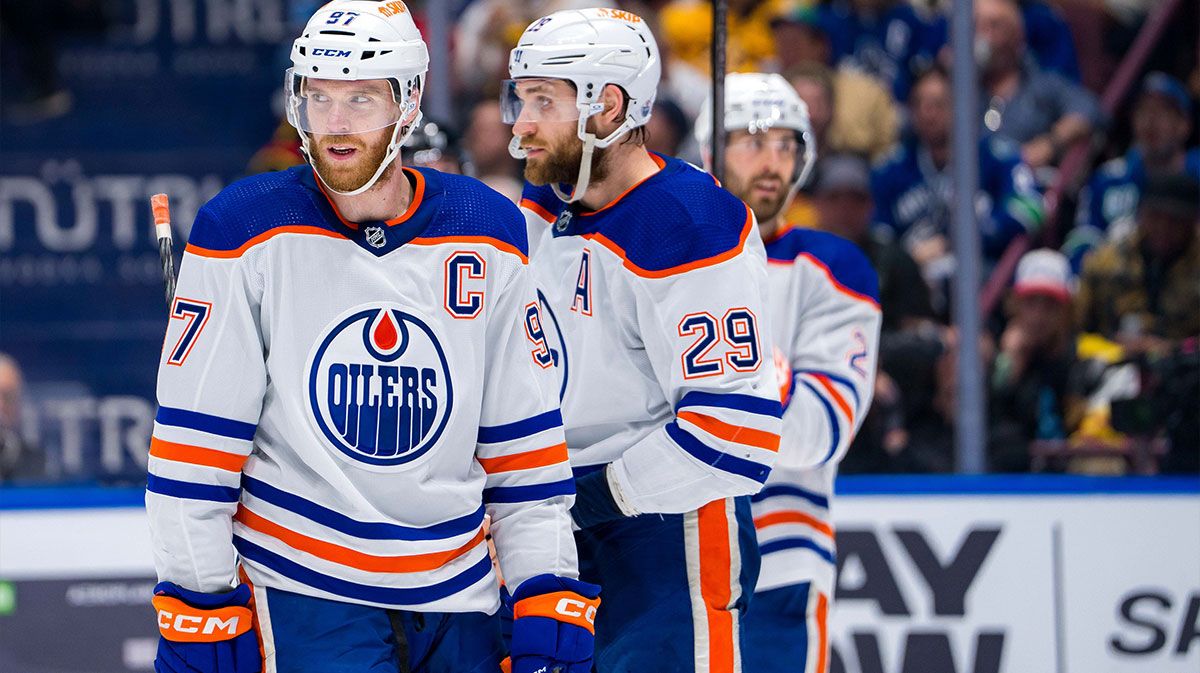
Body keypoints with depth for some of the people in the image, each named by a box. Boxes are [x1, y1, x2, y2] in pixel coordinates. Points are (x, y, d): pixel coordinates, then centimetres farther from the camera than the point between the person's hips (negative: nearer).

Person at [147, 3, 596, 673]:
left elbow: (524, 436, 7)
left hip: (457, 599, 4)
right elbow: (195, 442, -6)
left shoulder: (489, 235, 3)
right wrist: (199, 606, -9)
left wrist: (550, 596, 3)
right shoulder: (245, 233, -8)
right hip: (303, 600, -4)